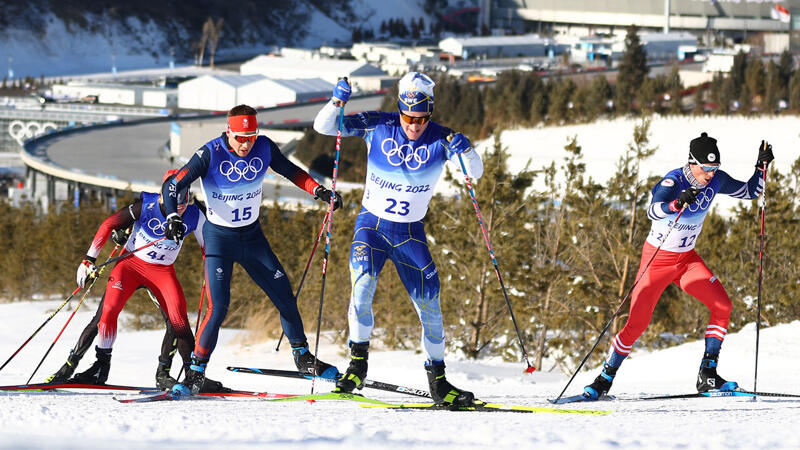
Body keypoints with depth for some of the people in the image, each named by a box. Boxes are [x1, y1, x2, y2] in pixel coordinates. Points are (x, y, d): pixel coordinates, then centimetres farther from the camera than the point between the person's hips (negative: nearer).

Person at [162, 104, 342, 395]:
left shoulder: (264, 148, -9)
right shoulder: (210, 154, -19)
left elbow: (290, 171, 9)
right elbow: (172, 187, -18)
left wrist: (318, 190, -4)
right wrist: (173, 218, -36)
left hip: (253, 237, 4)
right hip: (219, 238, -4)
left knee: (284, 297, 5)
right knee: (218, 306, -16)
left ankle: (303, 358, 24)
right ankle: (196, 373, -6)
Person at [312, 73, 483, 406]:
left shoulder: (440, 139, -11)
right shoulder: (378, 127, -10)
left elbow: (475, 173, -16)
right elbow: (324, 126, -9)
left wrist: (465, 151, -36)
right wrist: (337, 102, -28)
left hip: (411, 234, 1)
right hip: (372, 225, -1)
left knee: (429, 304, 0)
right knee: (363, 285, -25)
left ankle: (438, 382, 14)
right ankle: (358, 362, -11)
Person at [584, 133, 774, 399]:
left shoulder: (716, 180, -6)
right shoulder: (674, 181, -25)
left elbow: (750, 192, 9)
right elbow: (652, 212, -43)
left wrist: (762, 165, -7)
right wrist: (677, 203, -62)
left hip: (687, 258, 5)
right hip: (658, 257, -5)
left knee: (722, 306, -14)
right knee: (638, 322, -8)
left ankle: (707, 375, -7)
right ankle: (605, 379, 9)